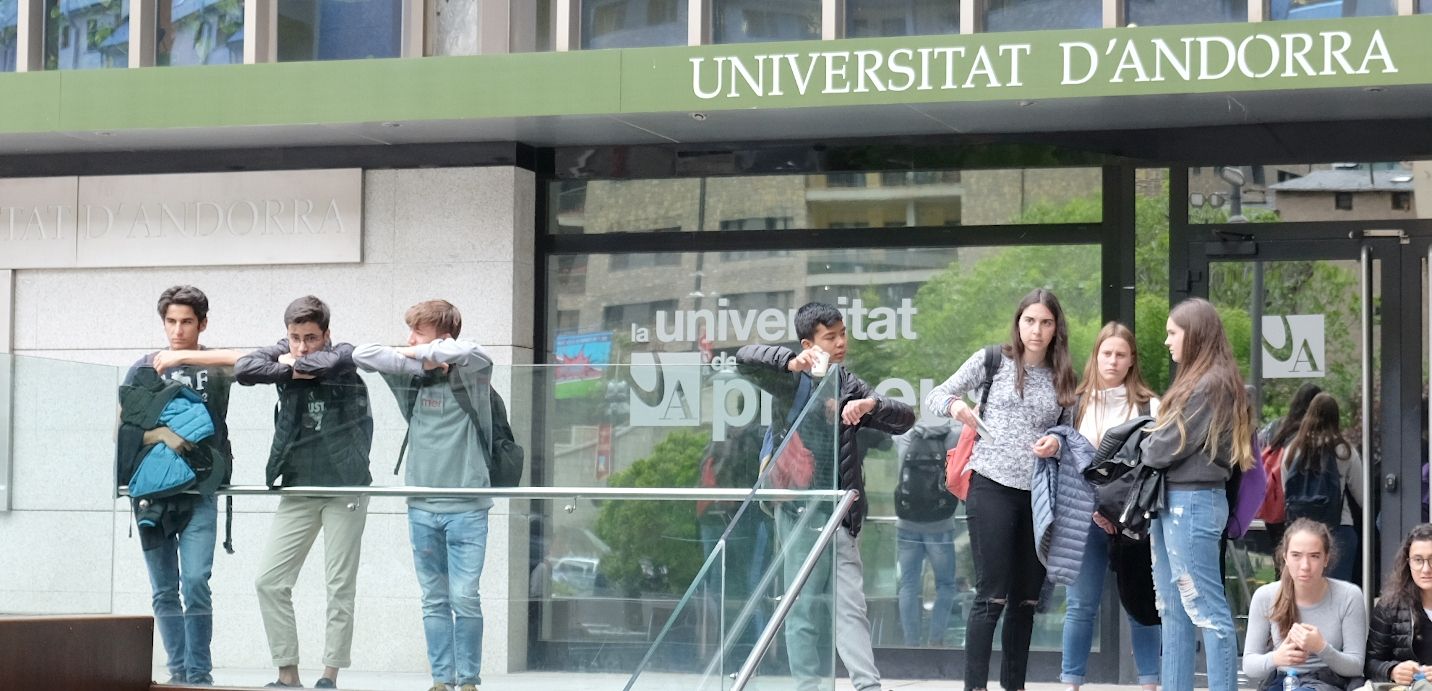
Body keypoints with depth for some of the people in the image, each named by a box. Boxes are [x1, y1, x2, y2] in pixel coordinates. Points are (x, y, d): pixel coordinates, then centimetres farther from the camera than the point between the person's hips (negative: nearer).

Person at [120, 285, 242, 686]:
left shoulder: (213, 366, 5)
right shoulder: (143, 369, 10)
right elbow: (122, 429, 3)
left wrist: (184, 357, -19)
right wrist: (161, 435, -16)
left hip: (199, 493, -2)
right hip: (152, 492, 2)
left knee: (195, 584, -13)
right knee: (164, 592, 5)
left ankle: (199, 674, -8)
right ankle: (178, 671, 12)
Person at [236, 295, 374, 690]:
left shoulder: (343, 356, -4)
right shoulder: (283, 355, 4)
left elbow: (322, 364, -27)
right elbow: (244, 370, -13)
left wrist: (293, 364, -9)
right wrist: (292, 370, -18)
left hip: (345, 487, -4)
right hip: (298, 488, 4)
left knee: (341, 587, 0)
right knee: (269, 581, -1)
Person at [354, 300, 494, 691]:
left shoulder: (470, 376, -5)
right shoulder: (413, 377, 5)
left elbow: (474, 355, -28)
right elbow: (362, 355, -5)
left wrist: (426, 352, -14)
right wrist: (418, 361, -10)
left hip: (466, 508, -4)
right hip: (422, 508, 4)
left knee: (464, 598, -6)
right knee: (434, 600, 7)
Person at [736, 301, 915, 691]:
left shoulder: (850, 386, 14)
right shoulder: (794, 381, 1)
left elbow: (904, 419, 9)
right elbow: (745, 358, -13)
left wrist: (871, 404, -12)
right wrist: (792, 362, -28)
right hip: (799, 509, -3)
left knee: (850, 606, -1)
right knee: (802, 607, 1)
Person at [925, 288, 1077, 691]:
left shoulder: (1063, 378, 10)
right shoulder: (992, 361, 1)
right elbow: (935, 397, 3)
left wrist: (1058, 442, -7)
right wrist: (955, 405, -20)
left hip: (1040, 493, 4)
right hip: (993, 486, -4)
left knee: (1027, 597, 8)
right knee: (991, 594, -8)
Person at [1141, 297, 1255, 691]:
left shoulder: (1212, 385, -13)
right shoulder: (1196, 382, 17)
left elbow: (1168, 446, -13)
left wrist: (1142, 446, 5)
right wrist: (1153, 444, -2)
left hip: (1193, 502, -10)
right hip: (1172, 501, 10)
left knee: (1205, 608, -8)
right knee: (1173, 610, 11)